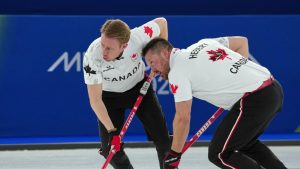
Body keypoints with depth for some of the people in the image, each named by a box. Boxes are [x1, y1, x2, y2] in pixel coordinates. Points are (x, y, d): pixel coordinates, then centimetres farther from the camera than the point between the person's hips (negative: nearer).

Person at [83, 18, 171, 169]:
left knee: (162, 137, -4)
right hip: (109, 96, -1)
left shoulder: (137, 37, -34)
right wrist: (111, 130, -36)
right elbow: (95, 99, -29)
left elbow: (161, 22, -12)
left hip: (139, 87, 1)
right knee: (111, 148, -5)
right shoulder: (92, 56, -35)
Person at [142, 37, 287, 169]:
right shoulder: (202, 44, 20)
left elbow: (183, 117, -5)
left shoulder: (177, 71, -3)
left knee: (219, 153, 2)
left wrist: (173, 155, 4)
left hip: (254, 99, -9)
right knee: (245, 143, 28)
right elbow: (242, 42, 28)